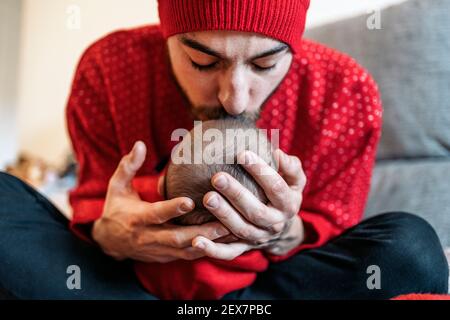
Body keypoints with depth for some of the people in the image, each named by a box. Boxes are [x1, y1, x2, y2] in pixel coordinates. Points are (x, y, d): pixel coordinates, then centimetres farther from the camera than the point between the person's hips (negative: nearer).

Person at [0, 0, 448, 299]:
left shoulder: (347, 93, -14)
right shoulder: (108, 68, -13)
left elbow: (333, 238, -5)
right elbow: (93, 210, -4)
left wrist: (287, 235, -29)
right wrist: (110, 234, -29)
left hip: (264, 282, 1)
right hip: (129, 276, 1)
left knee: (411, 247, -25)